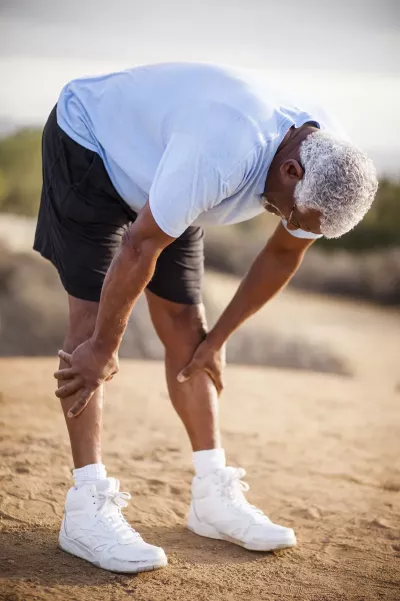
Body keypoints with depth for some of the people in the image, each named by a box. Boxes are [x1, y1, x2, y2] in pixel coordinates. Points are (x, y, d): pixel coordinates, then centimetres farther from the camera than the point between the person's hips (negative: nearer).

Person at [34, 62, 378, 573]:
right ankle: (87, 507, -16)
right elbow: (141, 246, -33)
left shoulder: (326, 164, -18)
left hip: (155, 168, 7)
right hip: (89, 144, -7)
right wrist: (104, 348, -23)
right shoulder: (223, 154, -42)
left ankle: (213, 496, 8)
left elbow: (283, 255, -2)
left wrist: (219, 337, 1)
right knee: (94, 317, -16)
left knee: (185, 327, 2)